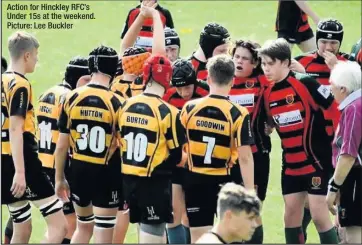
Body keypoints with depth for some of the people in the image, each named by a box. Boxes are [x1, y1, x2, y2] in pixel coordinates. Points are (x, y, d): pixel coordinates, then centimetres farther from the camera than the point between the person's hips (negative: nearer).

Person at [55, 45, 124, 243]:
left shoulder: (72, 98, -3)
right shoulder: (116, 103, -13)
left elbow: (61, 145, 0)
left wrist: (59, 178, 12)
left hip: (78, 170, 4)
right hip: (106, 174, -4)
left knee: (83, 228, 22)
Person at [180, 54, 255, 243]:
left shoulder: (189, 108, -3)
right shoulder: (238, 114, -11)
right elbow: (245, 156, -13)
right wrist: (249, 191, -9)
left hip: (195, 180, 2)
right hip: (224, 182, -2)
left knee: (198, 237, 5)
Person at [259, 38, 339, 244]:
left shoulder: (305, 83, -15)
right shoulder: (268, 93, 5)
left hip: (316, 161, -6)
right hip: (291, 165, 6)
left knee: (319, 215, -8)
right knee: (291, 215, 8)